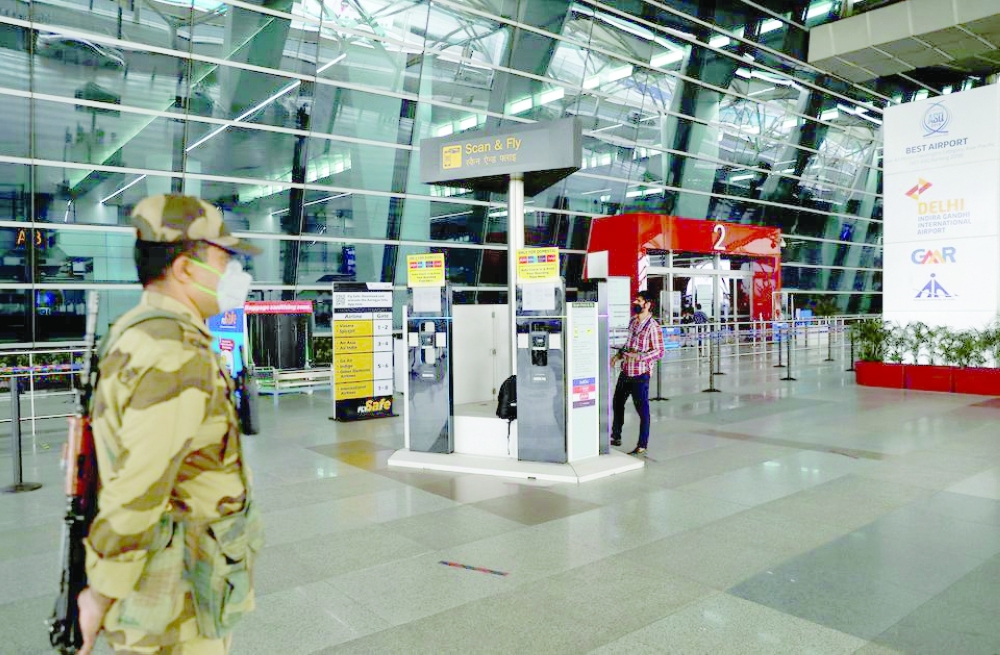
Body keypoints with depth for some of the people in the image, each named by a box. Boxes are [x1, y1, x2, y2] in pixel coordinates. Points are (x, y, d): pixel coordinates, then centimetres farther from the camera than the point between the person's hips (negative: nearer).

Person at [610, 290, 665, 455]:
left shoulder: (652, 326, -14)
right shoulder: (632, 322, 10)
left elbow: (659, 351, -15)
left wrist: (639, 357, -24)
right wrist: (619, 355, 8)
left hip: (640, 374, -8)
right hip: (625, 371, 9)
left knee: (642, 409, 1)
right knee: (617, 404, 18)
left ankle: (642, 445, 12)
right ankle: (616, 437, 34)